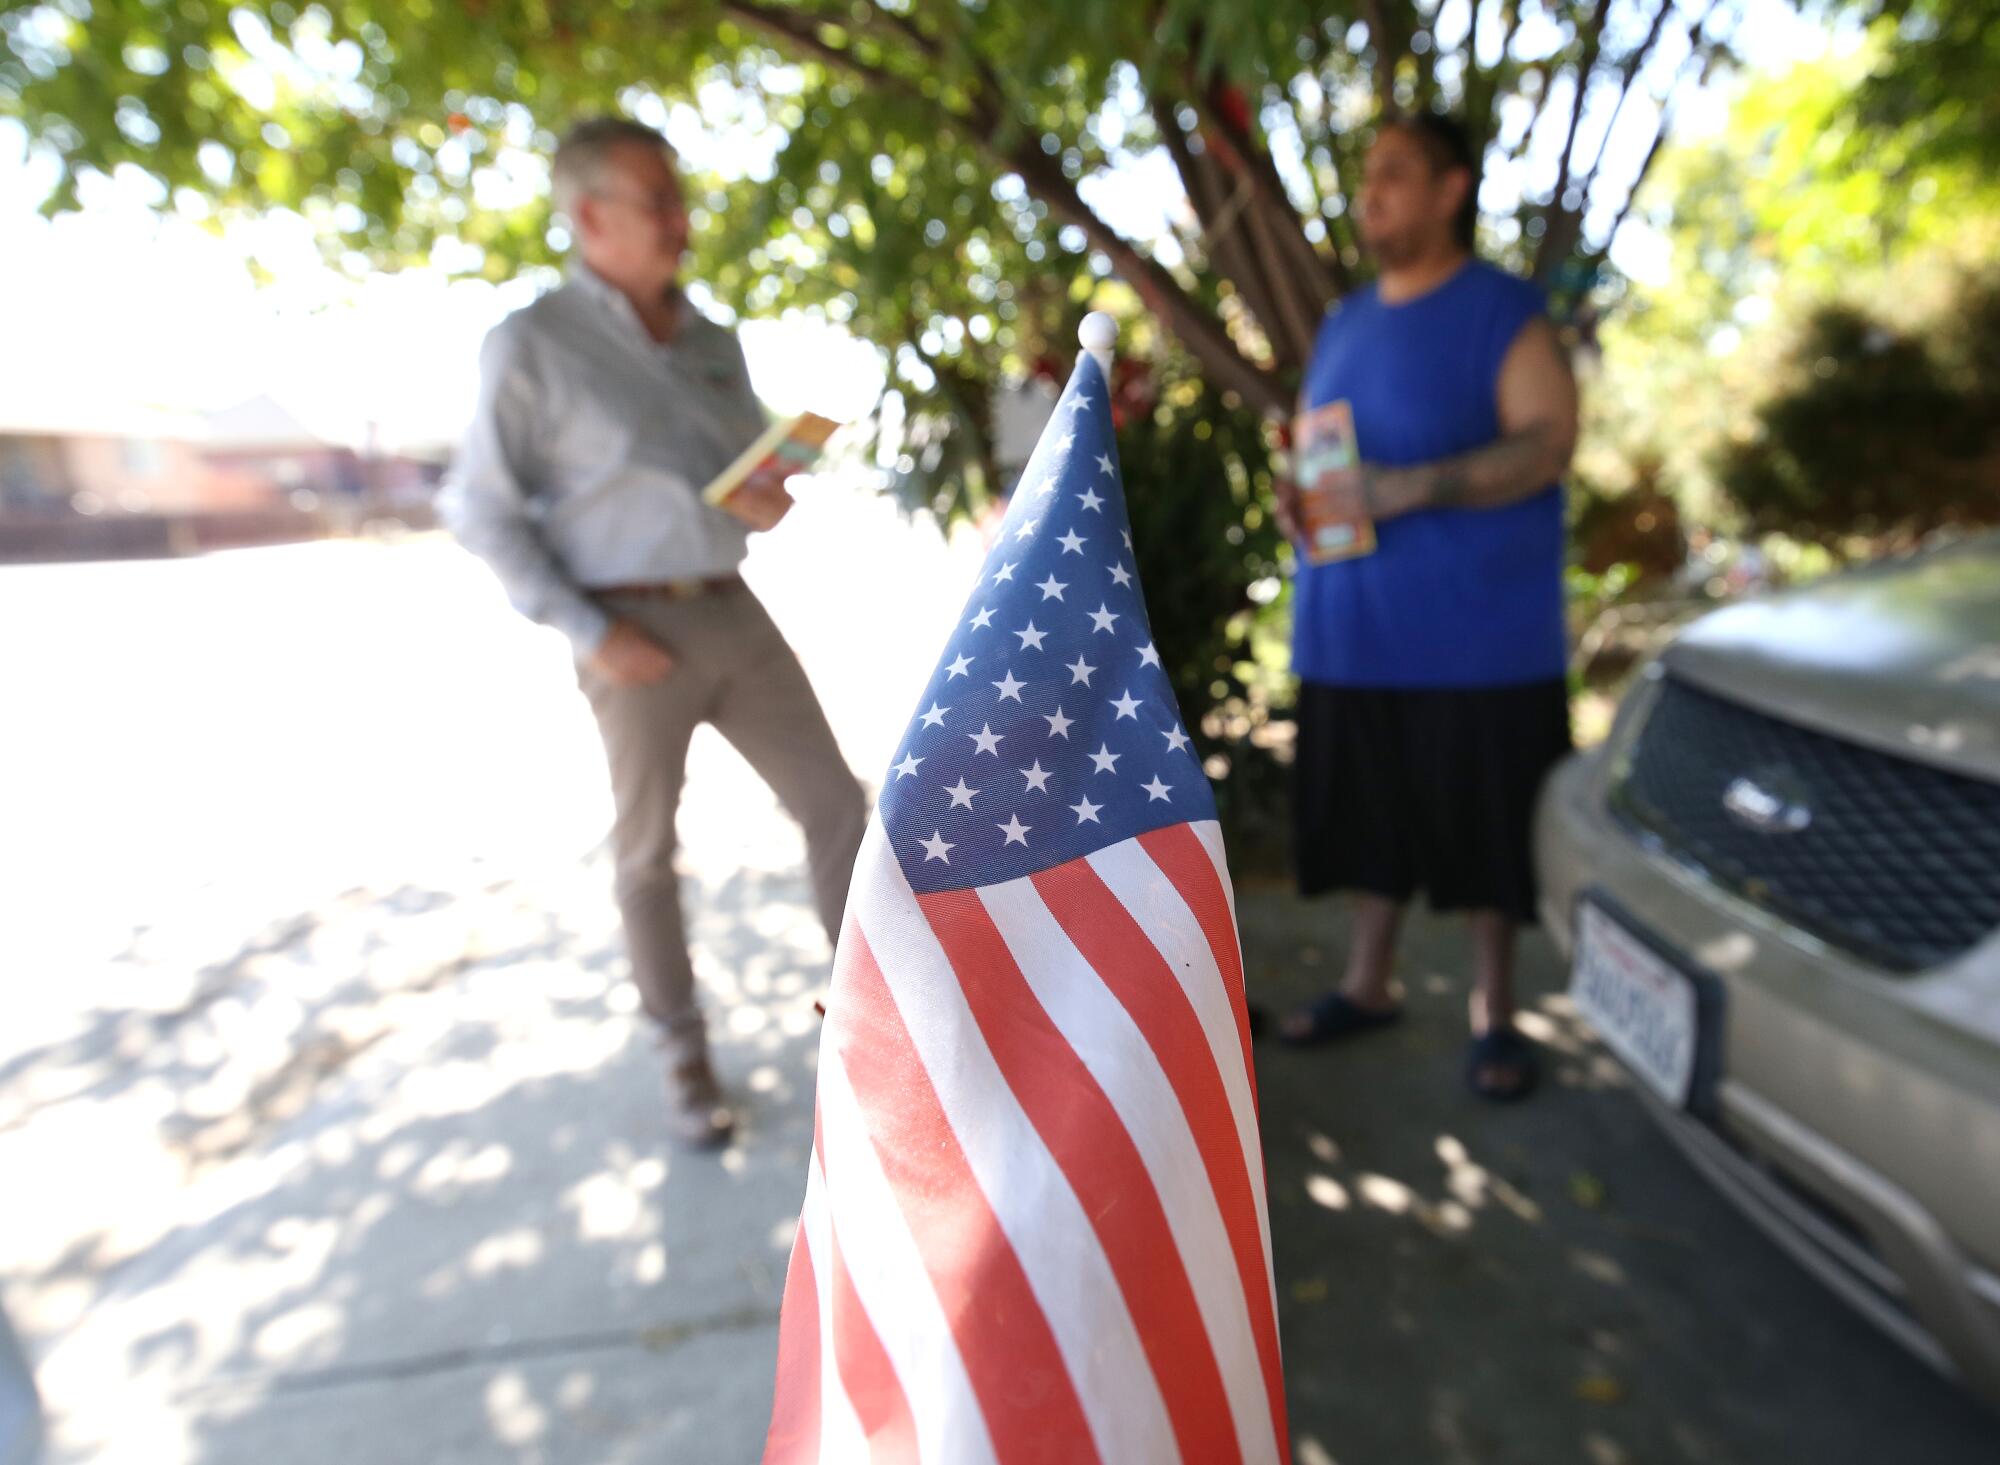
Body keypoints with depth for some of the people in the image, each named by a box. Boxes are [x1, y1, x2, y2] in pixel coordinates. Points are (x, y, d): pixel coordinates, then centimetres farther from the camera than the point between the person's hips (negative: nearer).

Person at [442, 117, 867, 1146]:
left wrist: (769, 502, -7)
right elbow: (481, 511, -6)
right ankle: (684, 1056, 26)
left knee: (834, 803, 2)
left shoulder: (711, 345, 11)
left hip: (734, 616, 5)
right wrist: (590, 634, -15)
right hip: (638, 638, -5)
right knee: (649, 852, 7)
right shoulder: (532, 345, -6)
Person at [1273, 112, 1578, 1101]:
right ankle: (1367, 983, 27)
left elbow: (1547, 442, -11)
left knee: (1485, 827, 3)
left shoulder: (1503, 313, -1)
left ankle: (1494, 1013, 20)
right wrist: (1295, 495, 1)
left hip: (1478, 637, -5)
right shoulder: (1343, 324, 18)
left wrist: (1413, 487, -24)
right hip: (1351, 630, 5)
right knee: (1367, 817, 11)